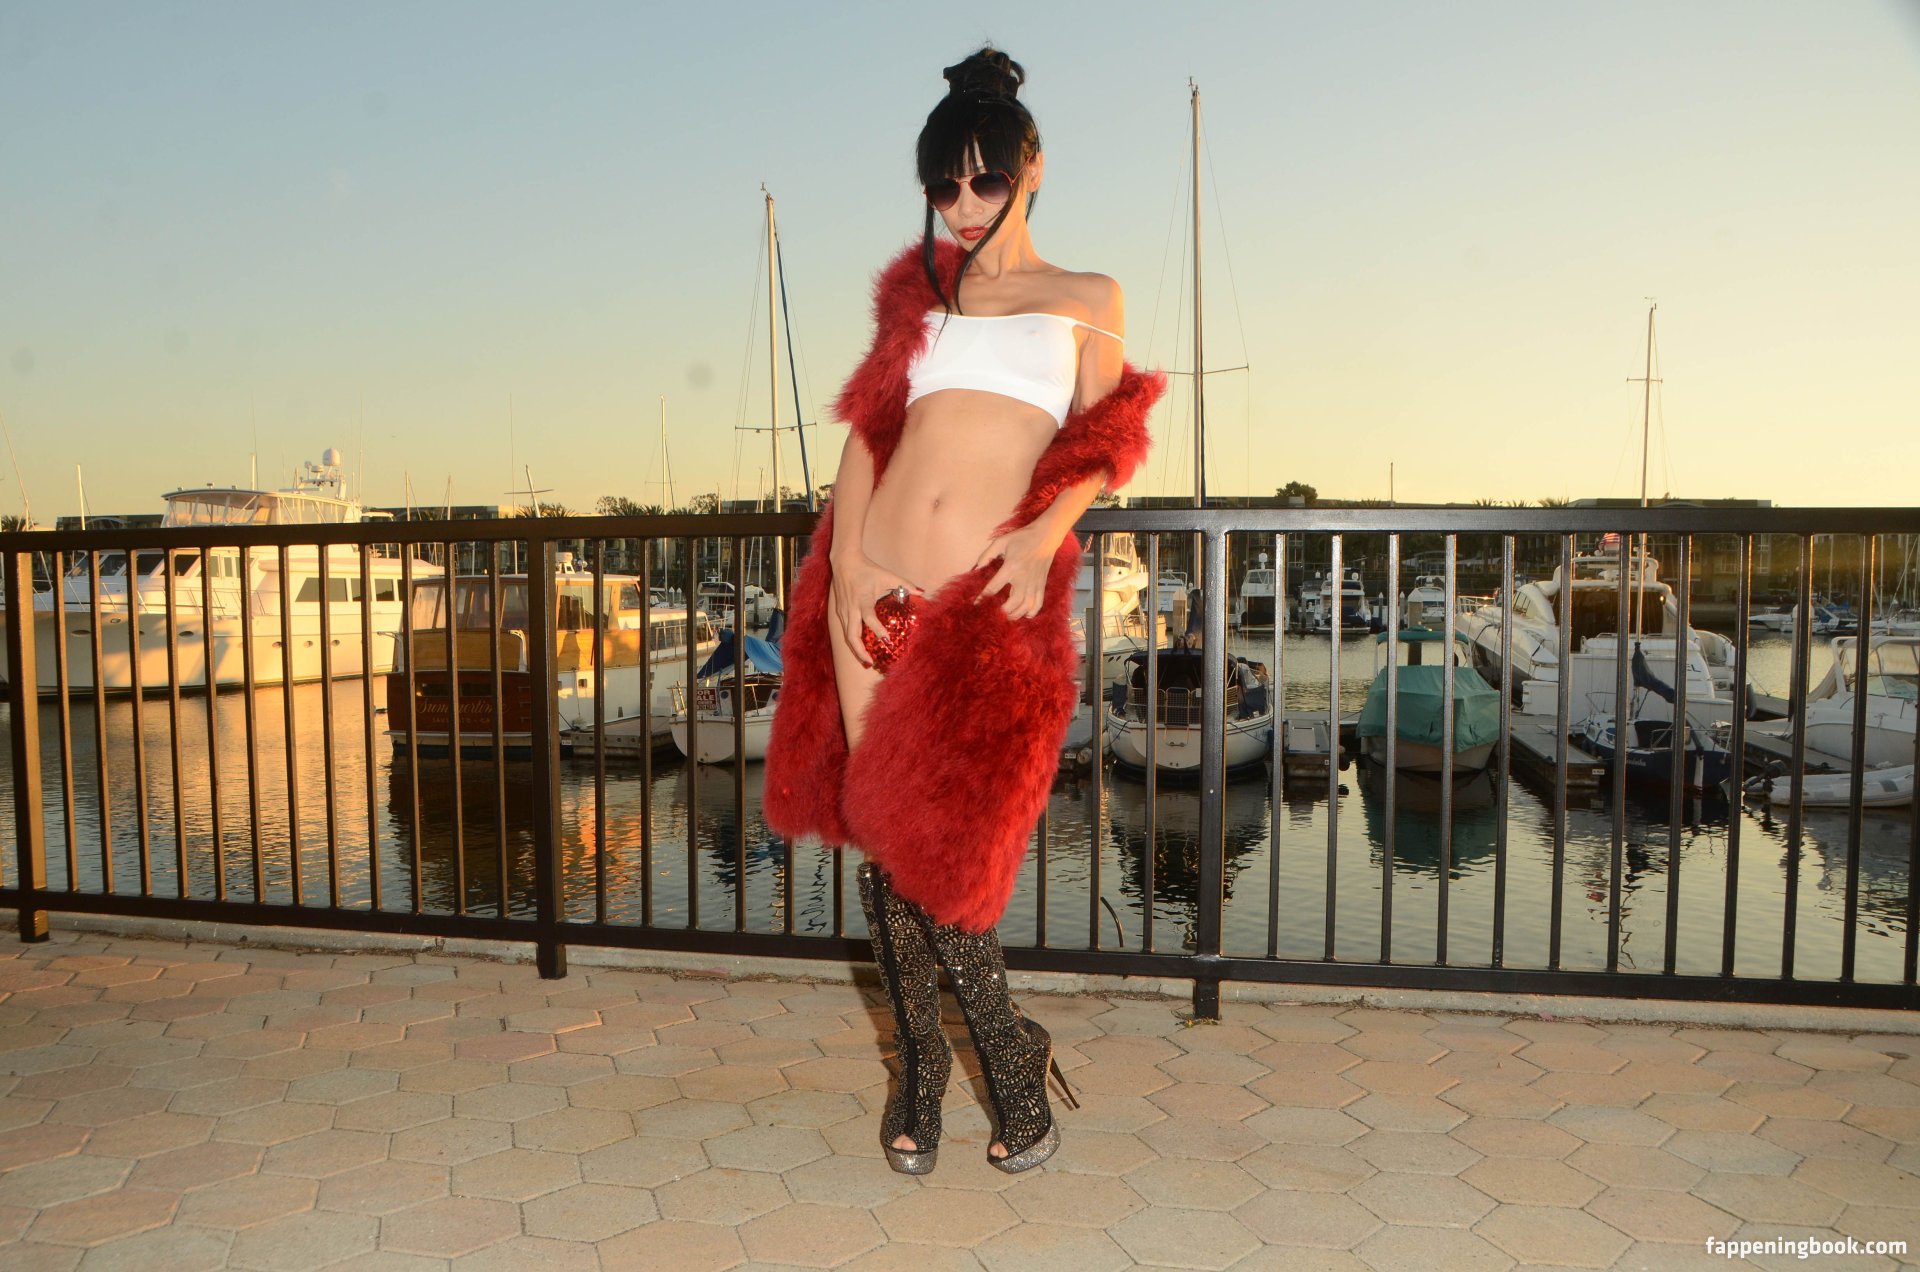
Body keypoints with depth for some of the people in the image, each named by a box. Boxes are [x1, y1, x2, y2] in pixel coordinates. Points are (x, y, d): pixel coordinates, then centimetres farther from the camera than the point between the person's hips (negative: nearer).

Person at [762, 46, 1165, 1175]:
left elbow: (1102, 444, 5)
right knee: (886, 835, 4)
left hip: (988, 602, -3)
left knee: (941, 837, -7)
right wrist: (846, 564, -4)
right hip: (879, 585, 3)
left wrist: (1044, 535, -15)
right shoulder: (917, 291, 19)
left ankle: (925, 1077, 19)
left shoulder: (1087, 300, 14)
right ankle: (983, 1065, 23)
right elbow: (868, 430, 10)